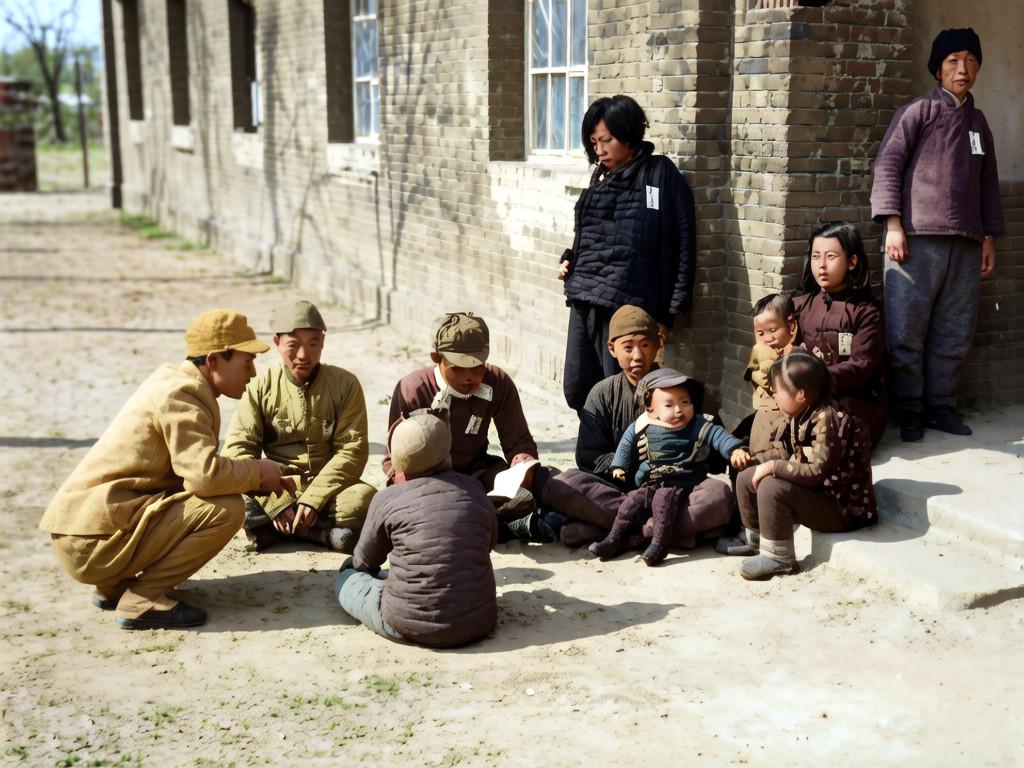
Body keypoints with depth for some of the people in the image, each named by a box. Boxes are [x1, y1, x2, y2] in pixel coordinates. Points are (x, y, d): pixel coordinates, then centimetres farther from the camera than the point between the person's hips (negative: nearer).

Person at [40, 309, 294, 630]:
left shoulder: (175, 383, 15)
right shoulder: (180, 397, -14)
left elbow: (195, 470, 19)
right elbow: (206, 475, -27)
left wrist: (256, 479, 7)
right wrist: (258, 471, -8)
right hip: (94, 540, -10)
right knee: (226, 509, -17)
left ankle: (114, 585, 14)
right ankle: (141, 600, -8)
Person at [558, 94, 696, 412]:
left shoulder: (660, 175, -3)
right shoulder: (602, 178, 18)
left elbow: (681, 240, -7)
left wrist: (672, 306, -11)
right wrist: (569, 261, 9)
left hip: (627, 304, -7)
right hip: (584, 300, 7)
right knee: (577, 389, 8)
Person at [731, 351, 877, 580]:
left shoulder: (827, 421, -26)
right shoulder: (800, 418, 3)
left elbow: (817, 472, -30)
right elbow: (784, 453, 13)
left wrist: (773, 467, -25)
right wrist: (753, 458, 1)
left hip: (841, 507, -10)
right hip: (814, 493, 10)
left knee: (771, 487, -29)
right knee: (747, 479, 9)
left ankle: (778, 557, -15)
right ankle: (756, 539, 26)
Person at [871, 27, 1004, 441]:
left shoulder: (977, 121, 19)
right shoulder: (918, 112, 3)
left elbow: (988, 184, 22)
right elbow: (888, 165, -4)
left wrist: (989, 237, 16)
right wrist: (893, 224, -12)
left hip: (965, 245, 5)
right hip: (917, 240, -5)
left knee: (954, 335, 4)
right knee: (906, 334, -3)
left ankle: (941, 407, 15)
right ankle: (909, 413, 7)